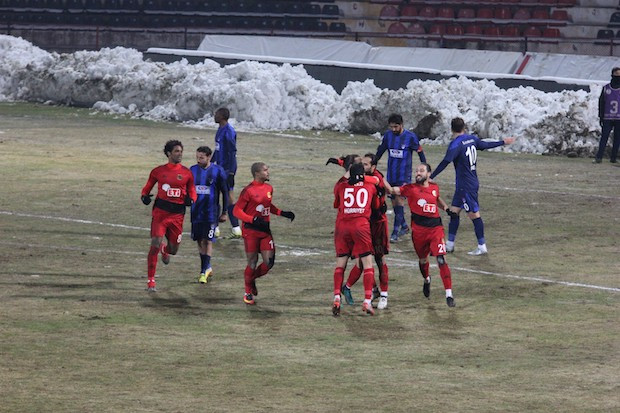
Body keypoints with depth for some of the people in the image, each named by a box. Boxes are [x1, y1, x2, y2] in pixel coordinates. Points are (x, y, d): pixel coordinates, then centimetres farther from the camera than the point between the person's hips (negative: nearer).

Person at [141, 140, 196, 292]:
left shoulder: (186, 173, 4)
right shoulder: (158, 171, 2)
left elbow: (192, 192, 12)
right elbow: (148, 186, 14)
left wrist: (190, 200, -10)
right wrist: (145, 196, -7)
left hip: (177, 215, 2)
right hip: (160, 211, -2)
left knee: (173, 249, 8)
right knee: (155, 244, -14)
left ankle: (165, 250, 50)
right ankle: (150, 280, -5)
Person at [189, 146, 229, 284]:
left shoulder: (218, 171, -6)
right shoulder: (193, 170, 3)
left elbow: (225, 193, 0)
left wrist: (224, 212, 0)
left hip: (211, 212, -4)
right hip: (196, 212, 4)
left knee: (208, 241, -9)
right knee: (200, 241, 7)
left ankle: (204, 271, -5)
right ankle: (207, 268, 22)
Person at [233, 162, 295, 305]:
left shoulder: (269, 188, 9)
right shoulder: (248, 190, -13)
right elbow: (237, 211, -12)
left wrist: (282, 213, 13)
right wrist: (253, 220, -23)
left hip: (265, 230, 6)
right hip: (251, 231, -6)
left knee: (269, 262, 0)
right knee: (252, 263, 1)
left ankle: (251, 279, 28)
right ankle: (248, 293, 20)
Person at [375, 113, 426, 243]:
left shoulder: (410, 137, -9)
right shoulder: (388, 135, 3)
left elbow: (420, 153, 0)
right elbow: (379, 152, 15)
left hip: (404, 175, -5)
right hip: (391, 175, 5)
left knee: (399, 200, -14)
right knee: (394, 202, 9)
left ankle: (395, 233, -16)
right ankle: (404, 226, 29)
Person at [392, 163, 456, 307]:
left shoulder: (434, 188, 8)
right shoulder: (411, 188, -1)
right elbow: (393, 190, -12)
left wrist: (446, 208, 15)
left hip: (435, 229, 0)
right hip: (419, 230, 0)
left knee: (441, 260, -13)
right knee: (422, 260, 18)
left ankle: (449, 295, -13)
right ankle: (426, 280, 52)